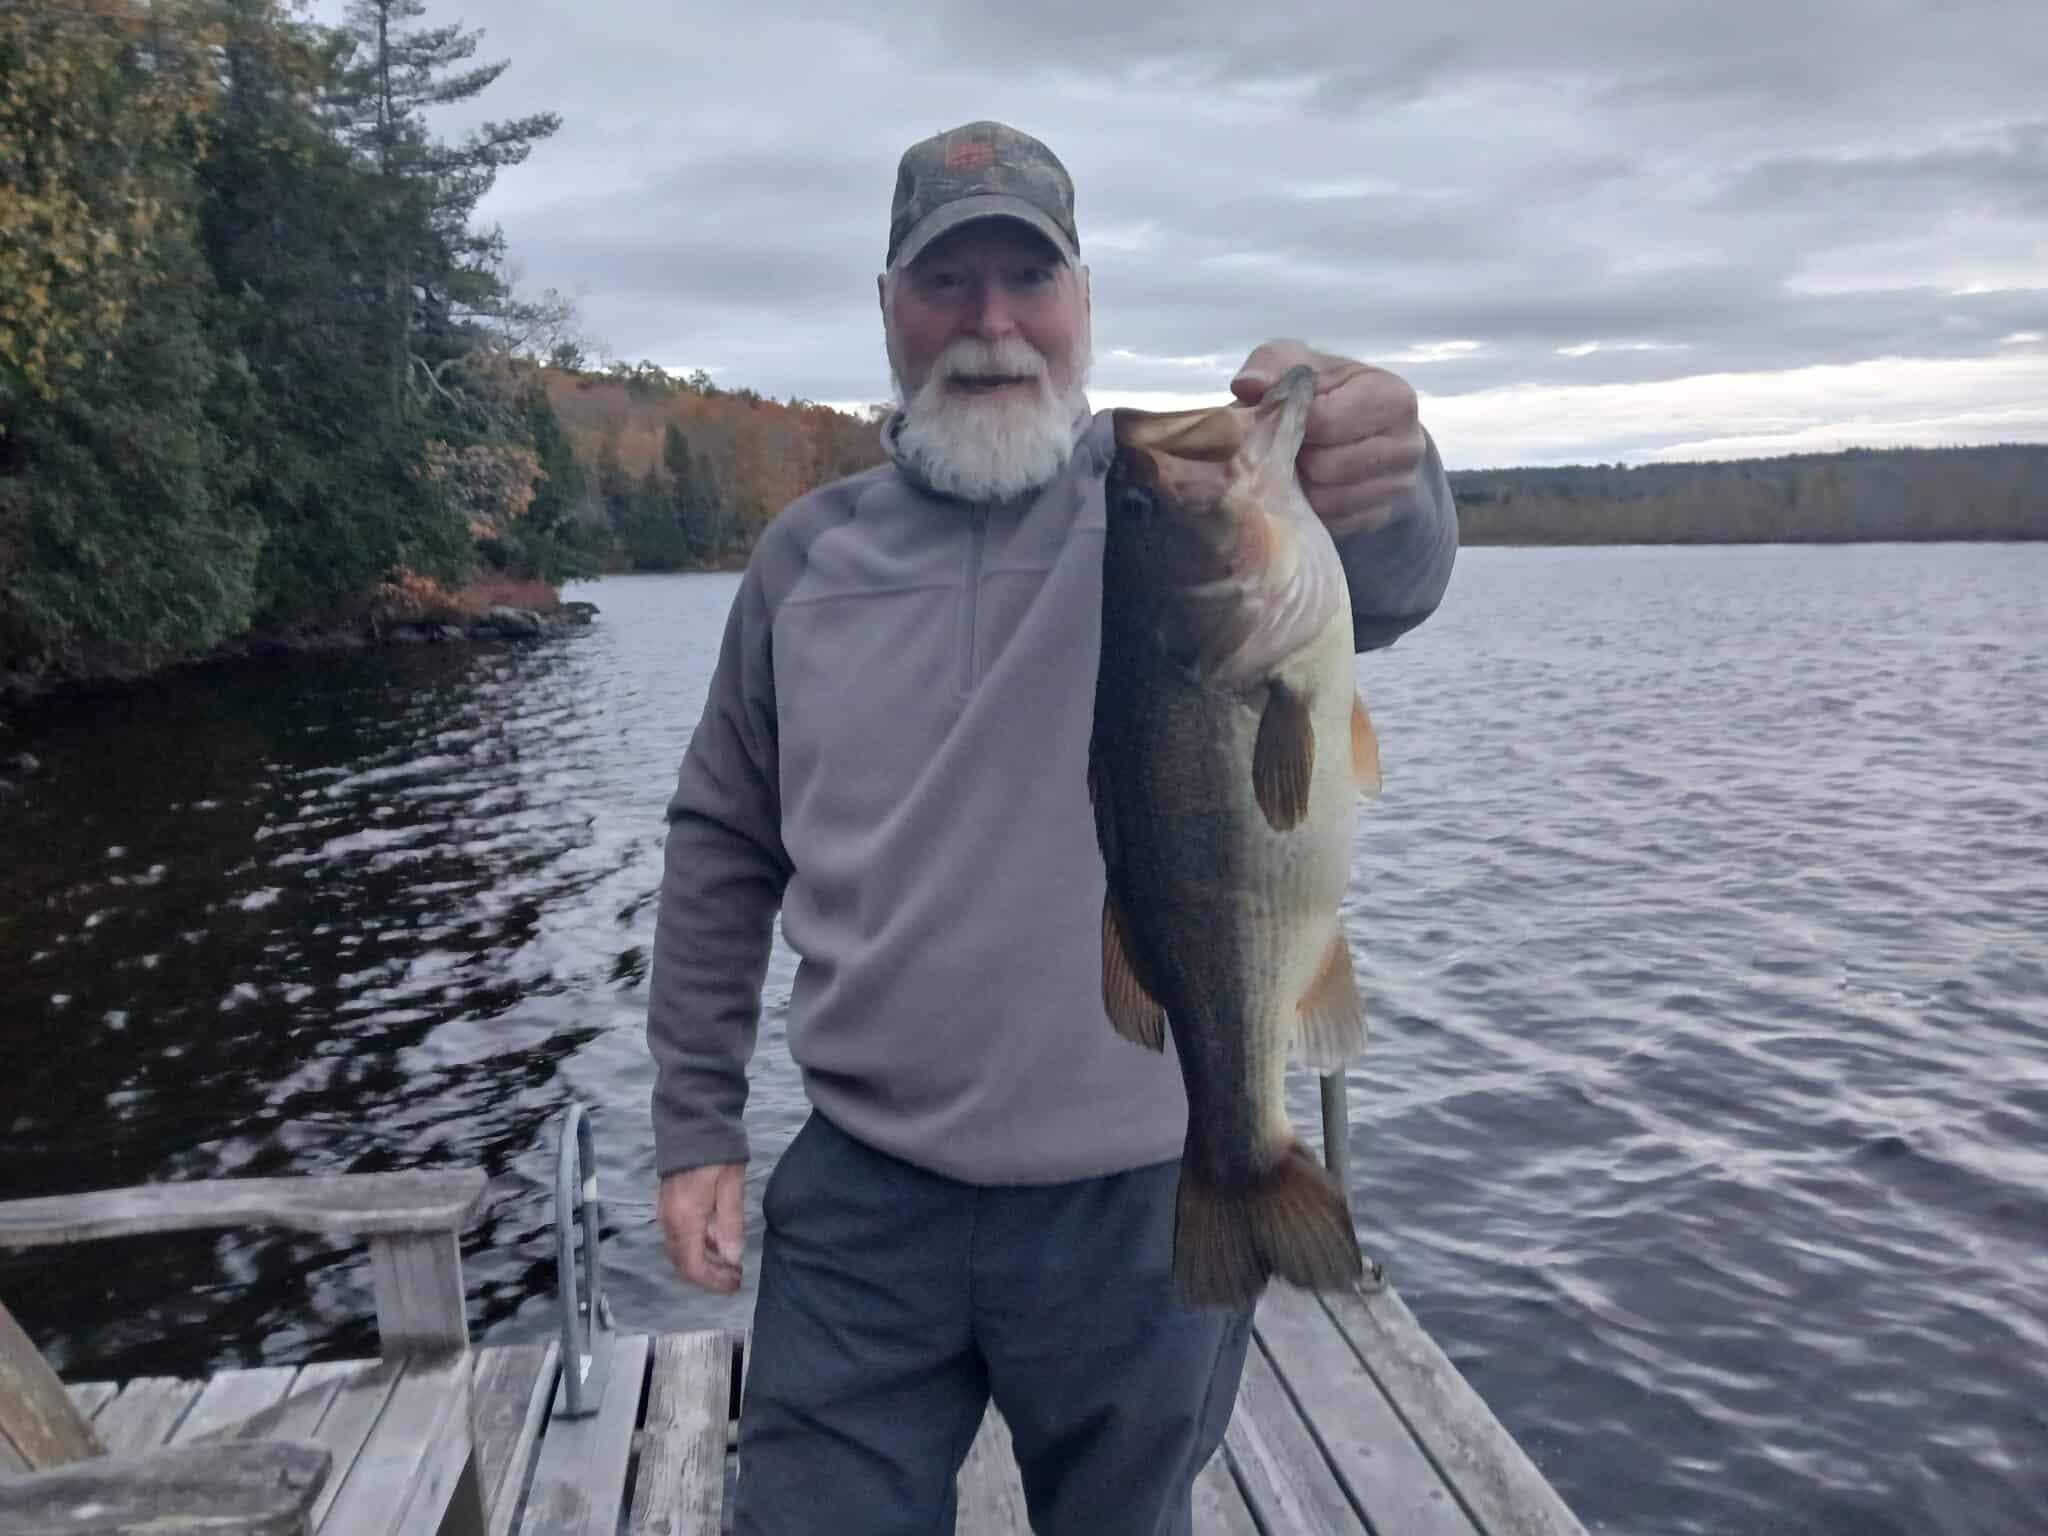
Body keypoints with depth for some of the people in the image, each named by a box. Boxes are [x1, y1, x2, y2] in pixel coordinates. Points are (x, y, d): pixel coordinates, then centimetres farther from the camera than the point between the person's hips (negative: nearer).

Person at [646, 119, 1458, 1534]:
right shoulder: (806, 554, 3)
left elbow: (1387, 583, -27)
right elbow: (724, 849, 8)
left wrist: (1373, 484, -50)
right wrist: (697, 1124, 6)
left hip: (1144, 1204, -1)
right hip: (861, 1201, 2)